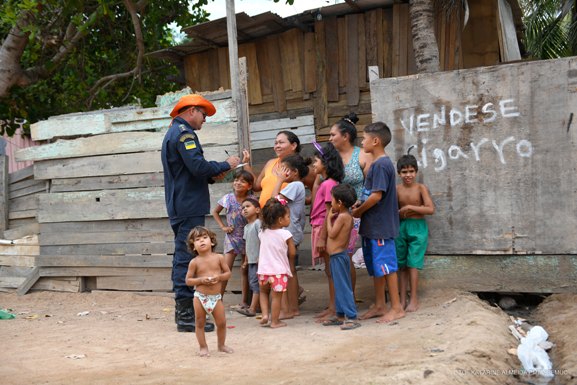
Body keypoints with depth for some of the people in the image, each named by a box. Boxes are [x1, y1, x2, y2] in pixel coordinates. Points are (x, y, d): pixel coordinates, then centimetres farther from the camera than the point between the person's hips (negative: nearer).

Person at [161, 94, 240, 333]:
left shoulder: (173, 133, 23)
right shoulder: (183, 132, -10)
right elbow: (198, 166, -21)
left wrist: (211, 177, 13)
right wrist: (225, 165, -7)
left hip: (179, 207, 11)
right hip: (189, 207, -11)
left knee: (183, 258, 14)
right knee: (187, 259, -9)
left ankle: (183, 311, 21)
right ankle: (186, 314, -7)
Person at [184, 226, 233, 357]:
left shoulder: (219, 258, -3)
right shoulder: (194, 262, -6)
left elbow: (228, 273, 4)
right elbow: (188, 280, -3)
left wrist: (219, 277, -15)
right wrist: (201, 280, -19)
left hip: (216, 297, 1)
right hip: (200, 297, -1)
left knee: (222, 322, 7)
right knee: (200, 323, 7)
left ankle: (221, 345, 28)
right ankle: (203, 347, 23)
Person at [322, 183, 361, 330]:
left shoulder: (342, 216, -17)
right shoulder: (346, 216, 12)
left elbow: (331, 234, -18)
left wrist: (329, 218, -7)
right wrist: (331, 218, 9)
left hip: (338, 256, -10)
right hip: (337, 256, 10)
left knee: (343, 287, -8)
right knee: (339, 287, 15)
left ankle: (352, 317, -7)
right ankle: (340, 315, 23)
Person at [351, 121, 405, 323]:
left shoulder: (381, 165, -16)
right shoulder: (377, 164, 14)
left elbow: (377, 195, -22)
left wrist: (358, 211, -11)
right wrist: (360, 205, 3)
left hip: (380, 226, -10)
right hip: (372, 226, 10)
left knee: (386, 266, -3)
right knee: (375, 266, 14)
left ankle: (396, 308, 5)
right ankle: (380, 305, 23)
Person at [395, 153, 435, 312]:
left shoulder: (421, 188, -6)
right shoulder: (397, 189, 2)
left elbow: (431, 209, -14)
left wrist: (410, 207, -16)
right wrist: (400, 213, -11)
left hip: (417, 228, -3)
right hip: (401, 228, 4)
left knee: (413, 264, -4)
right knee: (402, 265, 6)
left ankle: (414, 299, 4)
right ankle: (403, 300, 13)